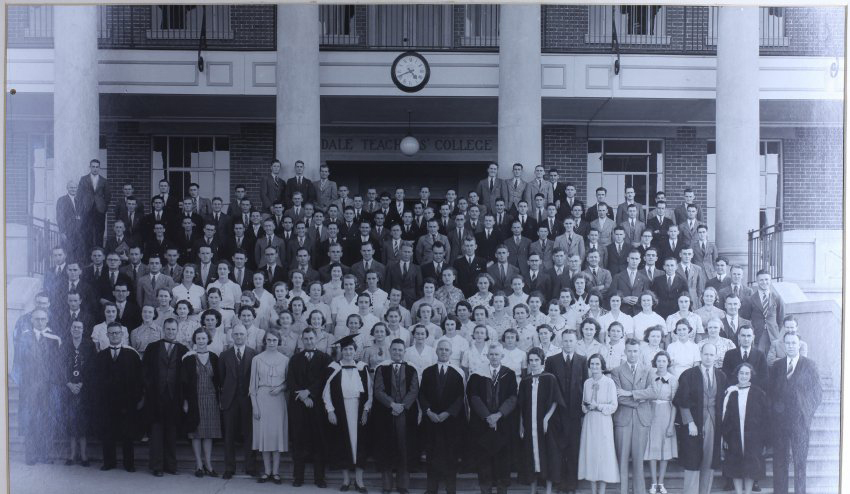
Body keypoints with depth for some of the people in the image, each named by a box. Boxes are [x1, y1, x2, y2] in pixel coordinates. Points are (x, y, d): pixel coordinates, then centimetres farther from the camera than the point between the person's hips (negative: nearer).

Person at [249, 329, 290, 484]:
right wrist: (254, 405, -3)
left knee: (278, 433, 1)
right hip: (262, 398, 0)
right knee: (264, 433, 2)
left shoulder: (285, 360, 3)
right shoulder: (257, 359, 2)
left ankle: (275, 471, 8)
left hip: (278, 399, 0)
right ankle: (267, 471, 11)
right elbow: (253, 384, 3)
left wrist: (281, 387, -11)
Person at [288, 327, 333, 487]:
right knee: (299, 440, 1)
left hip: (317, 403, -1)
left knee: (318, 440, -1)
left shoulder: (324, 358, 7)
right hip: (298, 404, 1)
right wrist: (302, 396, -8)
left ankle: (319, 477, 3)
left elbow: (324, 379, -3)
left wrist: (308, 392, -12)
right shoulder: (295, 359, 13)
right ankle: (298, 477, 4)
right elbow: (290, 381, 5)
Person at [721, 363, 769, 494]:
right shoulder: (730, 393, 4)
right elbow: (725, 415, 4)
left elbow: (765, 417, 0)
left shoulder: (758, 393, -1)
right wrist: (725, 437, -2)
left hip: (753, 438, -1)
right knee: (736, 469, 4)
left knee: (750, 468, 2)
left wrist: (763, 439, -5)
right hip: (734, 438, 1)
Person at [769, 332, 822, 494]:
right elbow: (771, 391, 10)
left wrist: (808, 412, -3)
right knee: (779, 460, 4)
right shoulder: (776, 365, 10)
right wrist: (773, 412, 1)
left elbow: (817, 392, 3)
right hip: (779, 420, 2)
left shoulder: (809, 365, 2)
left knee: (800, 460, 0)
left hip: (800, 420, -2)